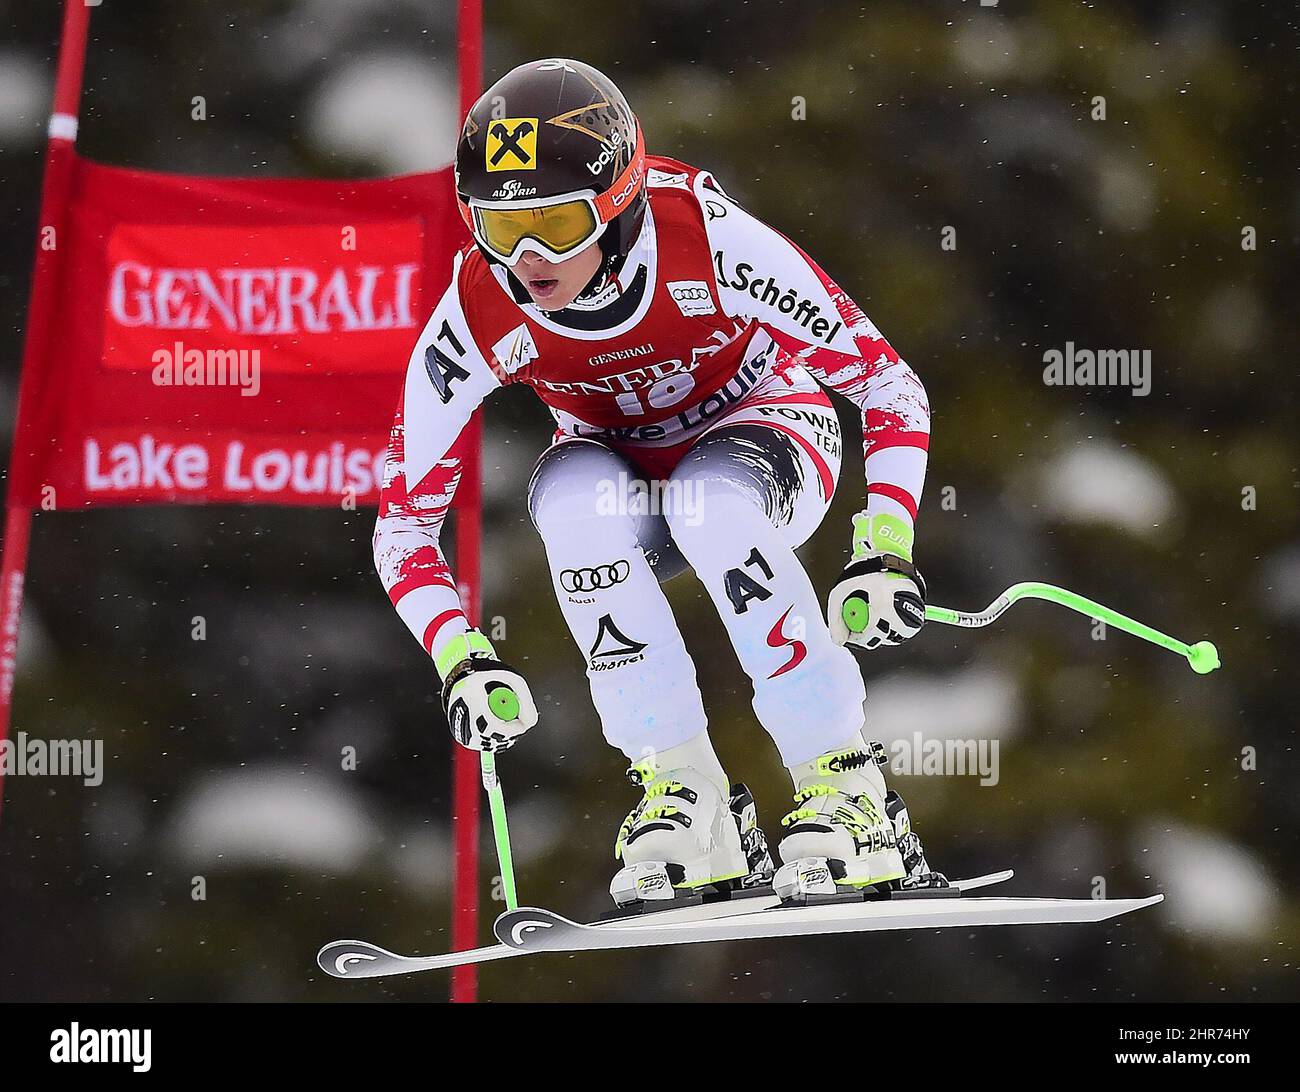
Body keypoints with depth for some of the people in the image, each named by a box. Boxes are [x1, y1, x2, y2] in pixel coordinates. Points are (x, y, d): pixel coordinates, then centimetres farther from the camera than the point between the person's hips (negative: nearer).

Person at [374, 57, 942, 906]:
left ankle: (845, 789, -25)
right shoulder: (477, 314, -25)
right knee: (576, 501, -33)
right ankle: (686, 802, -24)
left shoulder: (711, 243, -32)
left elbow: (890, 388, -24)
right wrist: (462, 661, -31)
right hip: (620, 465, 2)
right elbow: (403, 523, -15)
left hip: (760, 428, -2)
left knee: (708, 503, -37)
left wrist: (884, 551, -37)